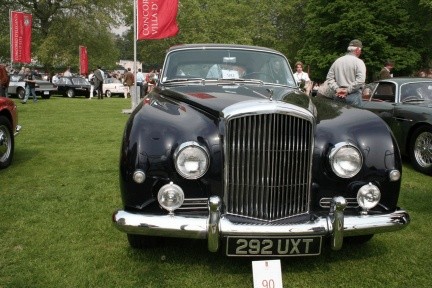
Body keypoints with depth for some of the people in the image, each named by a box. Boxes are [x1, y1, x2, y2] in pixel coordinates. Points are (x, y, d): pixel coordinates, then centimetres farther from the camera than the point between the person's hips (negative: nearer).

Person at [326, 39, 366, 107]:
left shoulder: (337, 61, 11)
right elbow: (360, 80, -18)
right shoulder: (358, 62, -6)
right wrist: (348, 90, -13)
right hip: (353, 96, -5)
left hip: (338, 96, 6)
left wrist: (336, 89, 0)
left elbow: (329, 78, 9)